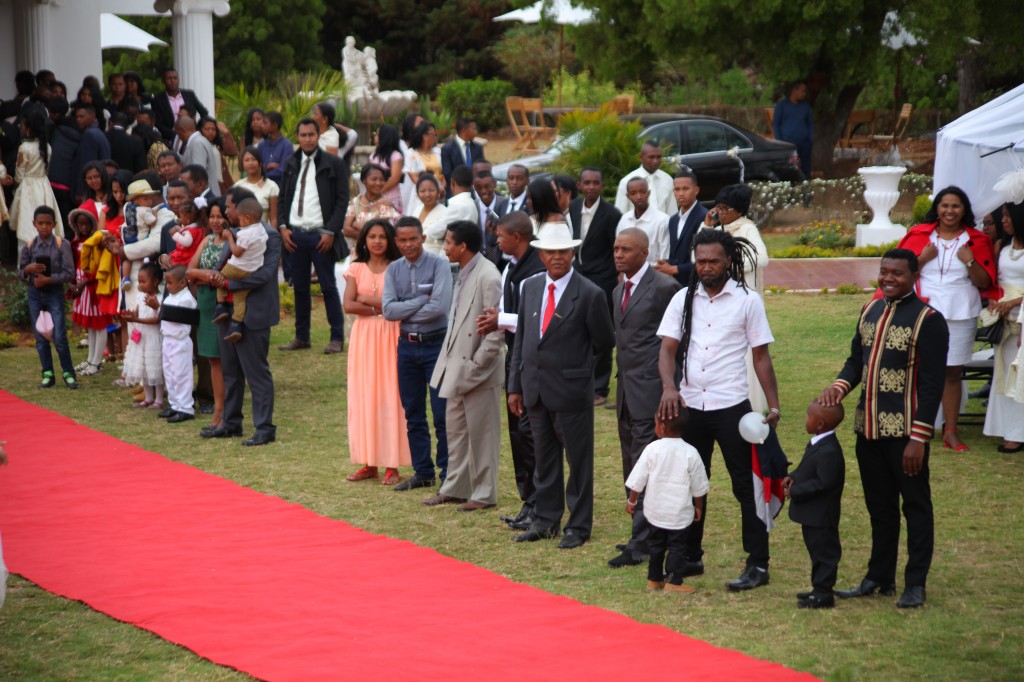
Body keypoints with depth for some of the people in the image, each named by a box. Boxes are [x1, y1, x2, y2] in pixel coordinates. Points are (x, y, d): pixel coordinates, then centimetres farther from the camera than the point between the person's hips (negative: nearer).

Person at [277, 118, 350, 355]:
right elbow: (283, 198, 16)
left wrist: (330, 231, -12)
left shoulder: (333, 164, -1)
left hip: (321, 235, -4)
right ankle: (301, 337, 16)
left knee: (328, 287, -1)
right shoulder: (291, 165, 12)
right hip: (295, 235, 4)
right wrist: (282, 226, 2)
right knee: (299, 287, 9)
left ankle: (337, 338, 4)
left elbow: (342, 200, -4)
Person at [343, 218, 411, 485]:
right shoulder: (356, 269, 8)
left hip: (390, 337, -3)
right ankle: (369, 462, 7)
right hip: (363, 337, 3)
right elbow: (348, 305, -3)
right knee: (363, 397, 2)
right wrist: (382, 307, -10)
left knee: (390, 396, -3)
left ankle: (392, 465, -1)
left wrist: (366, 299, -9)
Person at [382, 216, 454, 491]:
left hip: (436, 344, -5)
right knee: (413, 415, 11)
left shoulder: (438, 265, -7)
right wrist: (423, 299, -13)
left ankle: (447, 474, 5)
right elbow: (388, 310, -7)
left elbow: (440, 307, -19)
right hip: (407, 346, 5)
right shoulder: (394, 270, 5)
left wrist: (406, 313, -9)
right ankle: (422, 472, 21)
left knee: (442, 414, -3)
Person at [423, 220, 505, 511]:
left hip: (477, 369, -9)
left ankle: (484, 494, 12)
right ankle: (455, 488, 28)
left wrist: (476, 365, -19)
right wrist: (449, 360, 12)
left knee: (480, 433, 2)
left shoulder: (487, 277, -20)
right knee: (455, 429, 17)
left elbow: (495, 329, -21)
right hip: (456, 365, 9)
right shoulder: (464, 273, 9)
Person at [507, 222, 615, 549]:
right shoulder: (530, 288, 6)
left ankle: (578, 526, 14)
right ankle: (546, 521, 26)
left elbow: (604, 342, -3)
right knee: (544, 460, 16)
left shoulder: (590, 294, -12)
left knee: (578, 460, 4)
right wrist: (515, 385, 8)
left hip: (570, 390, -6)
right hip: (535, 388, 6)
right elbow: (521, 338, 10)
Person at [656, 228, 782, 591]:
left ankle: (757, 564, 5)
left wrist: (774, 404, -9)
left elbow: (761, 357, -1)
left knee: (746, 486, 0)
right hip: (690, 406, 4)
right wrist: (669, 388, -18)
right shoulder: (683, 300, 5)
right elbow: (667, 349, 1)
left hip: (731, 407, -4)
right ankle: (690, 557, 23)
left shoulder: (747, 301, -2)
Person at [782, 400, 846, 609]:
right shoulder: (818, 444, 7)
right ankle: (820, 589, 29)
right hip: (813, 514, 11)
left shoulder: (829, 452, -26)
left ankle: (823, 593, 5)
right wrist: (793, 477, 1)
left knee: (824, 552, -1)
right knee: (817, 551, 19)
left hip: (821, 516, -11)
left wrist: (795, 491, -22)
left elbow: (823, 483, -28)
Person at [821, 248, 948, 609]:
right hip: (868, 428, 7)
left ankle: (915, 584, 11)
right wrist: (839, 387, -5)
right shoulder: (870, 311, 10)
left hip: (905, 431, -7)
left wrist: (918, 438, -17)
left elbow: (932, 385, -13)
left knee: (915, 505, 4)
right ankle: (880, 577, 26)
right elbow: (856, 360, 18)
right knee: (879, 506, 16)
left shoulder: (928, 320, -11)